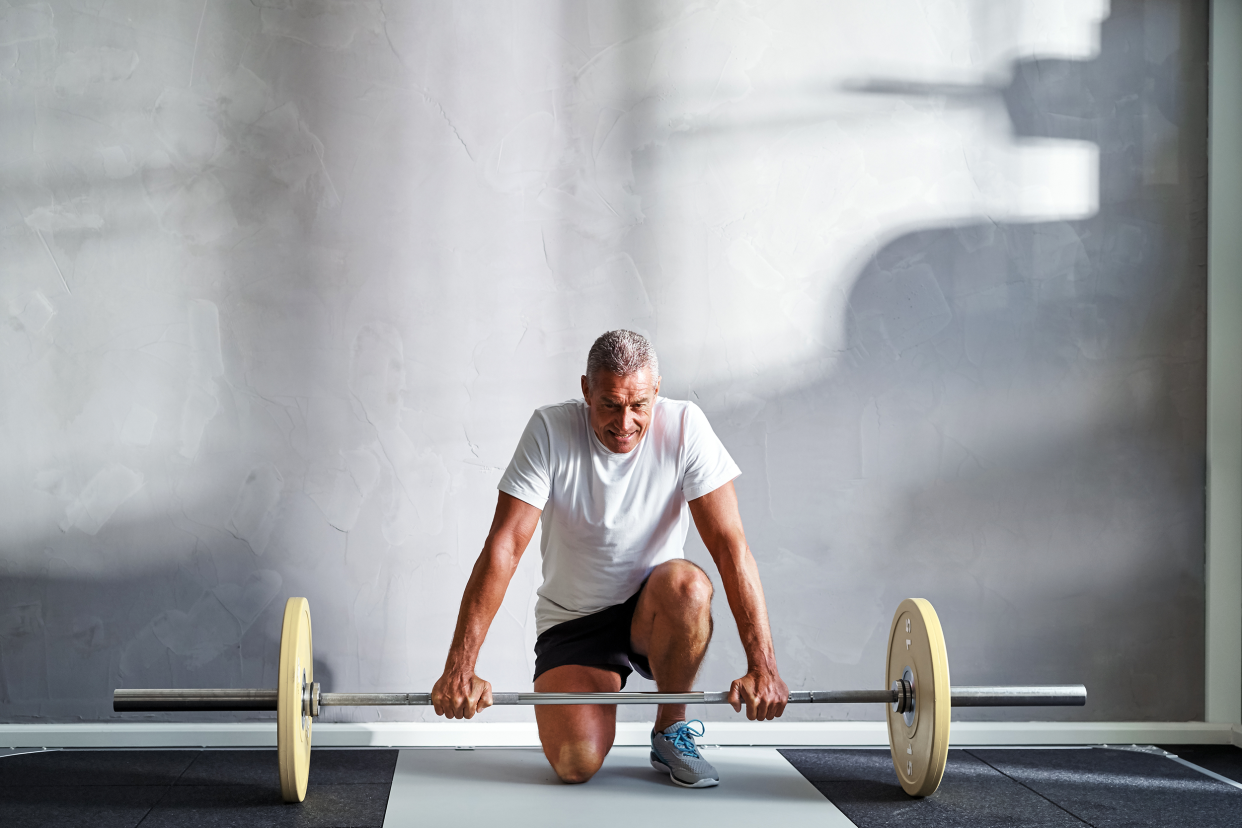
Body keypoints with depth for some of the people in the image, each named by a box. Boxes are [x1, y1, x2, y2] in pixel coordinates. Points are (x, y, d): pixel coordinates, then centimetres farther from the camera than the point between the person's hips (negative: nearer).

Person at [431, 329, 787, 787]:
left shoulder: (684, 427, -14)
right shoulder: (551, 431, -14)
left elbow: (730, 545, -18)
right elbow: (504, 547, -19)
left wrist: (762, 667, -26)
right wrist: (458, 670, -26)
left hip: (654, 612, 0)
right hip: (573, 621, 0)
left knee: (687, 586, -35)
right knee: (576, 763, -23)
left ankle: (672, 730, -9)